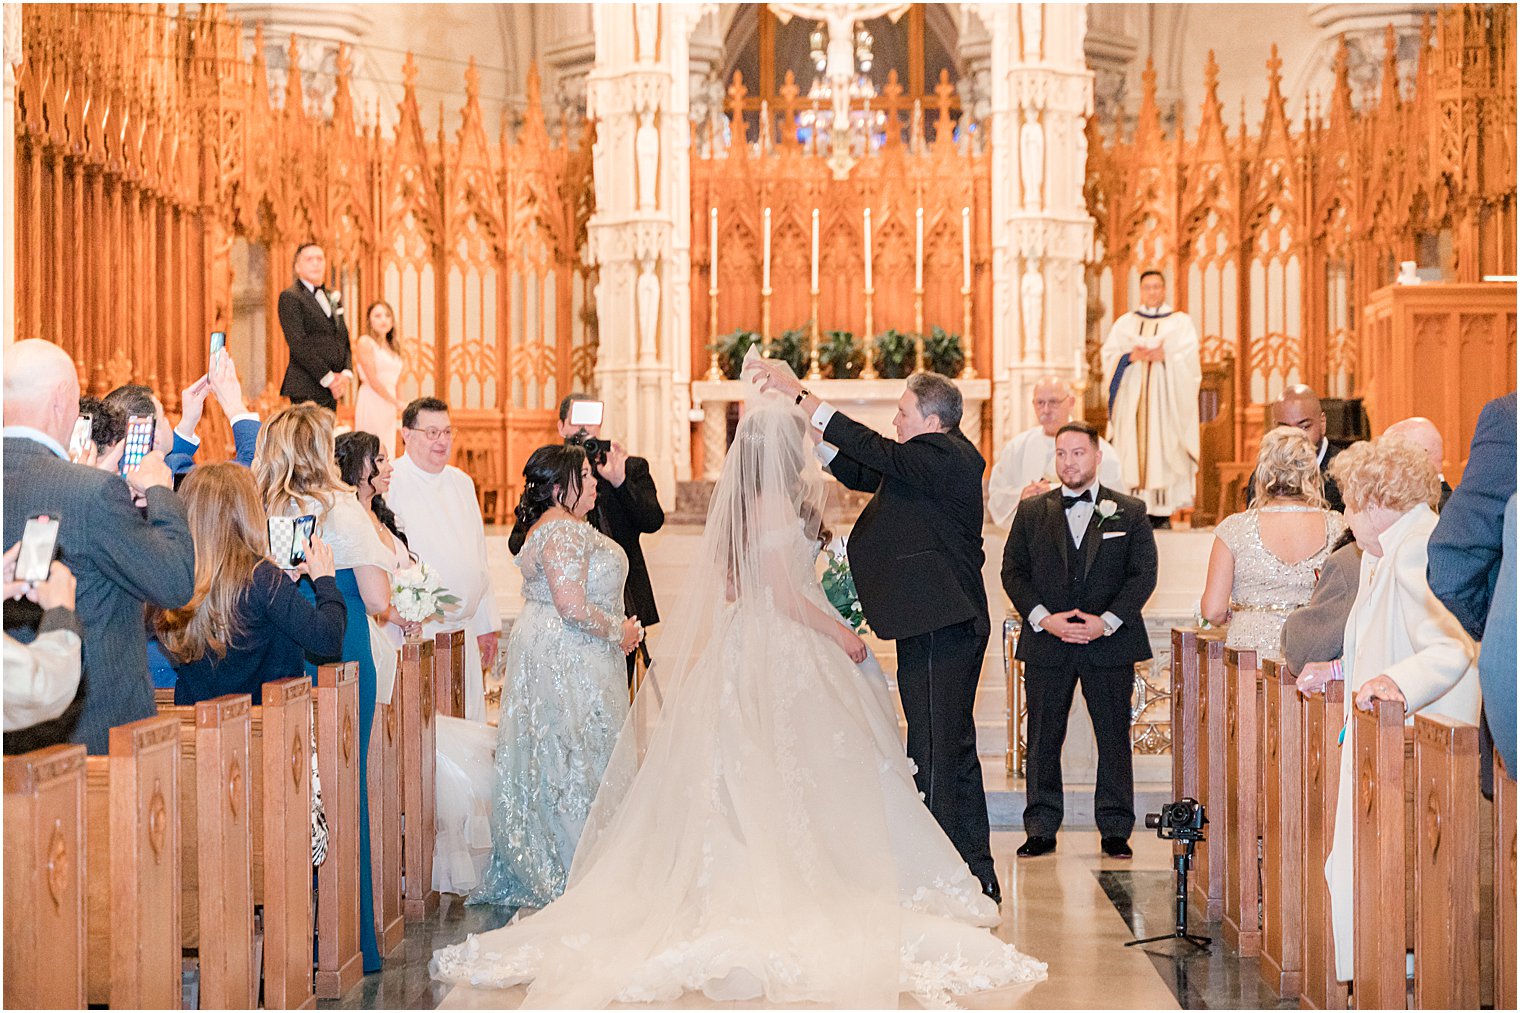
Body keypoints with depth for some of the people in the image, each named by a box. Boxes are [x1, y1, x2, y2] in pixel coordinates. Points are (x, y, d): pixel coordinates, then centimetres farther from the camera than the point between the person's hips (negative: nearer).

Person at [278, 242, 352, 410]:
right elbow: (298, 344, -12)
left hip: (332, 389, 7)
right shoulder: (290, 297, -3)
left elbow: (344, 339, 18)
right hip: (307, 389, -7)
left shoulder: (333, 298, 20)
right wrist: (328, 378, -14)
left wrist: (346, 373, -1)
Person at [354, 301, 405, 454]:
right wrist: (397, 403, -8)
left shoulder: (394, 346, 18)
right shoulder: (365, 342, -3)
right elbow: (372, 380, -10)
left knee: (387, 451, 3)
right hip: (371, 402, -7)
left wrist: (399, 407, 4)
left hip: (389, 406, 7)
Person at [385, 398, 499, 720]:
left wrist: (487, 624, 20)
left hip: (465, 631, 7)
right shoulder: (391, 484, -9)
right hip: (416, 632, -7)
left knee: (470, 721, 7)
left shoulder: (462, 483, 14)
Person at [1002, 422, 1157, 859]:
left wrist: (1106, 621, -12)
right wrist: (1044, 619, -10)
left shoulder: (1130, 512, 5)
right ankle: (1041, 830, 12)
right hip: (1046, 643, 1)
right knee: (1043, 739, 4)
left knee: (1114, 737, 3)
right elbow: (1013, 572, 5)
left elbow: (1144, 574, 0)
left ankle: (1115, 829, 13)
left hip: (1110, 643, -1)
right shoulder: (1032, 512, 8)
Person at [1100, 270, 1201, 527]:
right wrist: (1131, 356, -12)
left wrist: (1164, 356, -17)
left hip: (1165, 396, -2)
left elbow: (1188, 357, -1)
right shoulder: (1125, 323, 16)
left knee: (1163, 446, -8)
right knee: (1133, 447, -6)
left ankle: (1163, 512, -8)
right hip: (1132, 397, 2)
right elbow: (1109, 355, 6)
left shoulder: (1180, 321, 11)